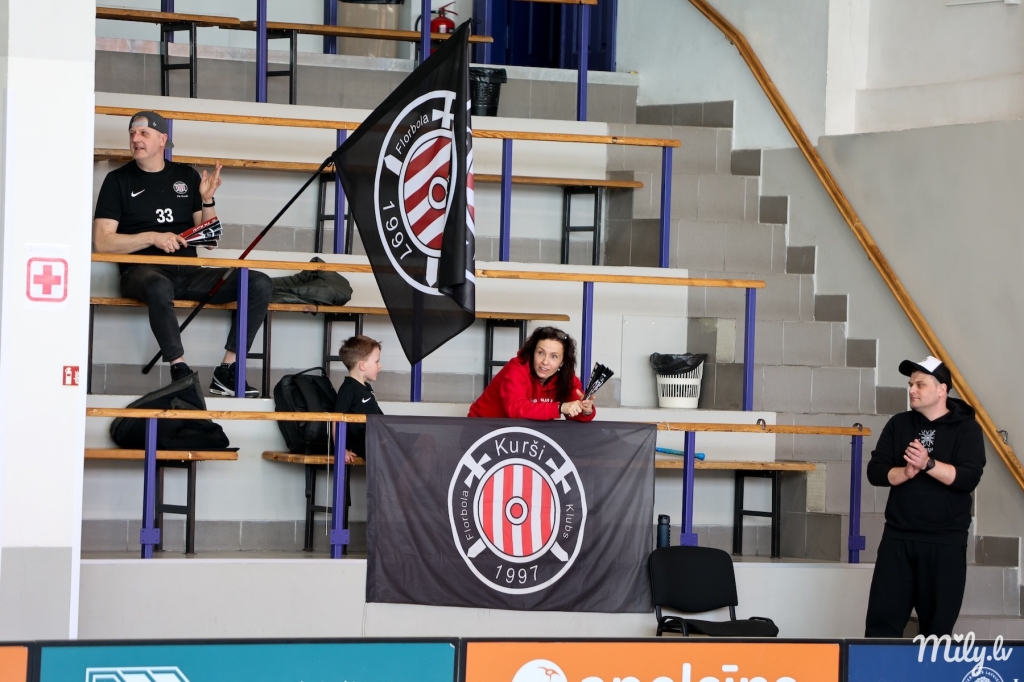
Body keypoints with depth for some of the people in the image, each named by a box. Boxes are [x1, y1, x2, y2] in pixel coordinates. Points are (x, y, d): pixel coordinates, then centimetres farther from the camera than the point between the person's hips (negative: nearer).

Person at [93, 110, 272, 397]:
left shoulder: (187, 176, 18)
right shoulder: (119, 180, 8)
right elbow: (102, 241, -1)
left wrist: (208, 200, 0)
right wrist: (152, 238, -12)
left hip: (187, 272, 4)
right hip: (142, 270, -4)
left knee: (260, 284, -17)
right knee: (159, 288, -43)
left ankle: (227, 372, -18)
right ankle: (180, 371, -33)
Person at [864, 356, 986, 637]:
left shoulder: (966, 429, -2)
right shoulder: (899, 425, 9)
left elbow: (968, 478, -15)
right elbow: (875, 472, 3)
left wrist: (927, 464, -25)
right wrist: (905, 472, -16)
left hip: (946, 543, -3)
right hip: (898, 538, 3)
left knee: (938, 624, 4)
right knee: (882, 620, -2)